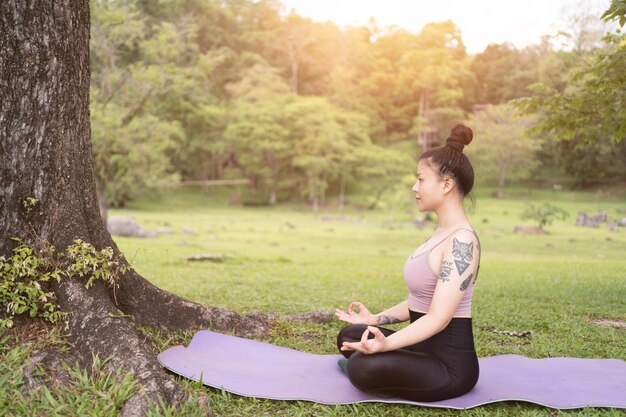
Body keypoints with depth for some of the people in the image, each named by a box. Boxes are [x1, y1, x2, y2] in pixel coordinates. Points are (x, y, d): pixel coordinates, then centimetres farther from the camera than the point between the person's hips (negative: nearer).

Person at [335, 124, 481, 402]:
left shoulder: (462, 241, -22)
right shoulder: (442, 233, 9)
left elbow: (438, 317, -29)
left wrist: (385, 344, -42)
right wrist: (375, 319, 18)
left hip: (450, 364, -9)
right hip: (426, 348, 9)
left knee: (362, 368, -30)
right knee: (349, 336, 15)